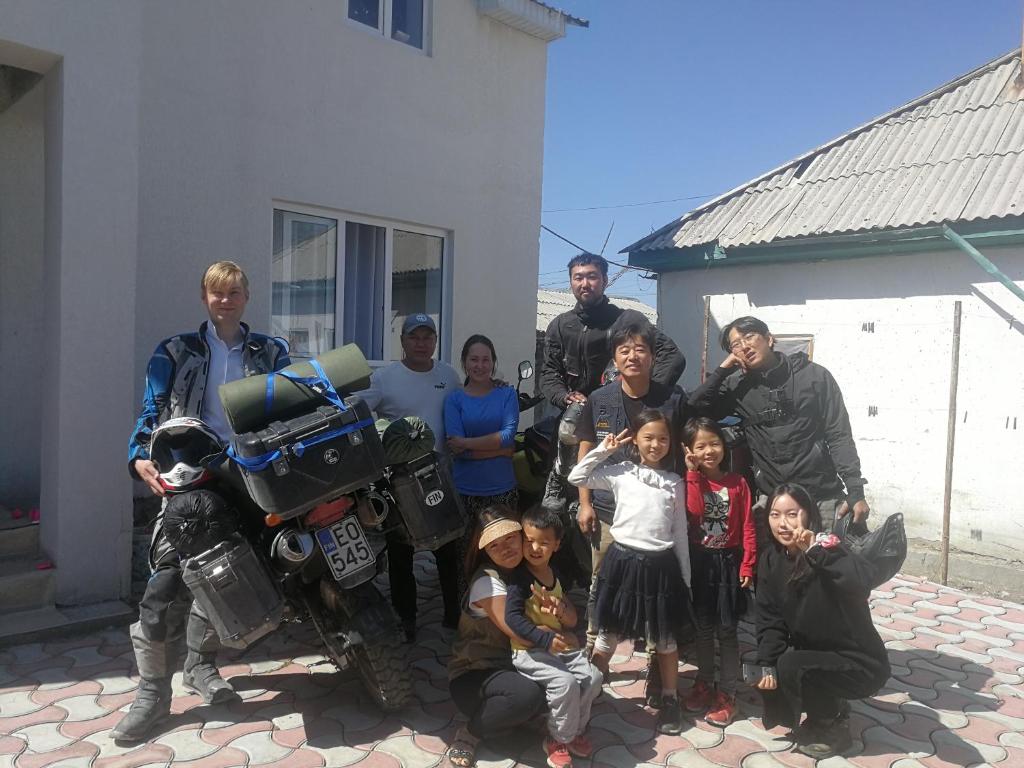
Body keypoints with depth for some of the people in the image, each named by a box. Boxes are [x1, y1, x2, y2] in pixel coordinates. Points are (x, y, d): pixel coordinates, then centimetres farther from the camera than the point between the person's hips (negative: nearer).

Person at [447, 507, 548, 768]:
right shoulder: (487, 581, -20)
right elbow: (519, 633, -25)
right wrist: (558, 638, -11)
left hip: (509, 665, 6)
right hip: (473, 676, -6)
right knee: (529, 696, -33)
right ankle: (467, 735, -10)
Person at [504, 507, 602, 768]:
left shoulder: (555, 575, 9)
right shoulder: (520, 577, -14)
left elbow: (572, 622, 11)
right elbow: (512, 618, -24)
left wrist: (562, 608, -13)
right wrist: (545, 639, -30)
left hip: (559, 644, 8)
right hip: (528, 651, -7)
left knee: (593, 676, -7)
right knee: (565, 683, -26)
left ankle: (575, 729, 15)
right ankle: (559, 740, -2)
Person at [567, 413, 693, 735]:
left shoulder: (675, 482, 4)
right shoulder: (621, 473, -1)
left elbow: (680, 533, 8)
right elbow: (576, 478, -2)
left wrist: (685, 579, 9)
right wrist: (603, 450, -6)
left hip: (660, 565, 1)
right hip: (623, 561, -1)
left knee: (665, 639, 14)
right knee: (607, 635, 12)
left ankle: (669, 698, 33)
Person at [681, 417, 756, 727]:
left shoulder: (737, 483, -3)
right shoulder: (690, 481, -2)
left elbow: (747, 527, -4)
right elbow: (694, 511, -21)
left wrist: (747, 566, -9)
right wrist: (693, 472, -18)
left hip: (728, 562, -1)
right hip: (699, 562, 1)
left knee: (727, 630, 5)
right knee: (703, 628, 14)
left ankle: (727, 693, 16)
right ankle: (704, 683, 30)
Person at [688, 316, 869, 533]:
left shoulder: (814, 375, 1)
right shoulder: (738, 387, 5)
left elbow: (839, 436, -1)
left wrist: (855, 492, -8)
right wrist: (723, 369, -6)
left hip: (824, 499, -1)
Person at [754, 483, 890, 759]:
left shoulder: (828, 548, -23)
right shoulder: (771, 559, -4)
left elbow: (861, 584, -45)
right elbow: (770, 618, -4)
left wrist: (815, 551, -56)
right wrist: (767, 665, -14)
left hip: (858, 662, -7)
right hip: (813, 657, 7)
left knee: (790, 667, -26)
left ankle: (833, 727, 1)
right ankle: (831, 709, 18)